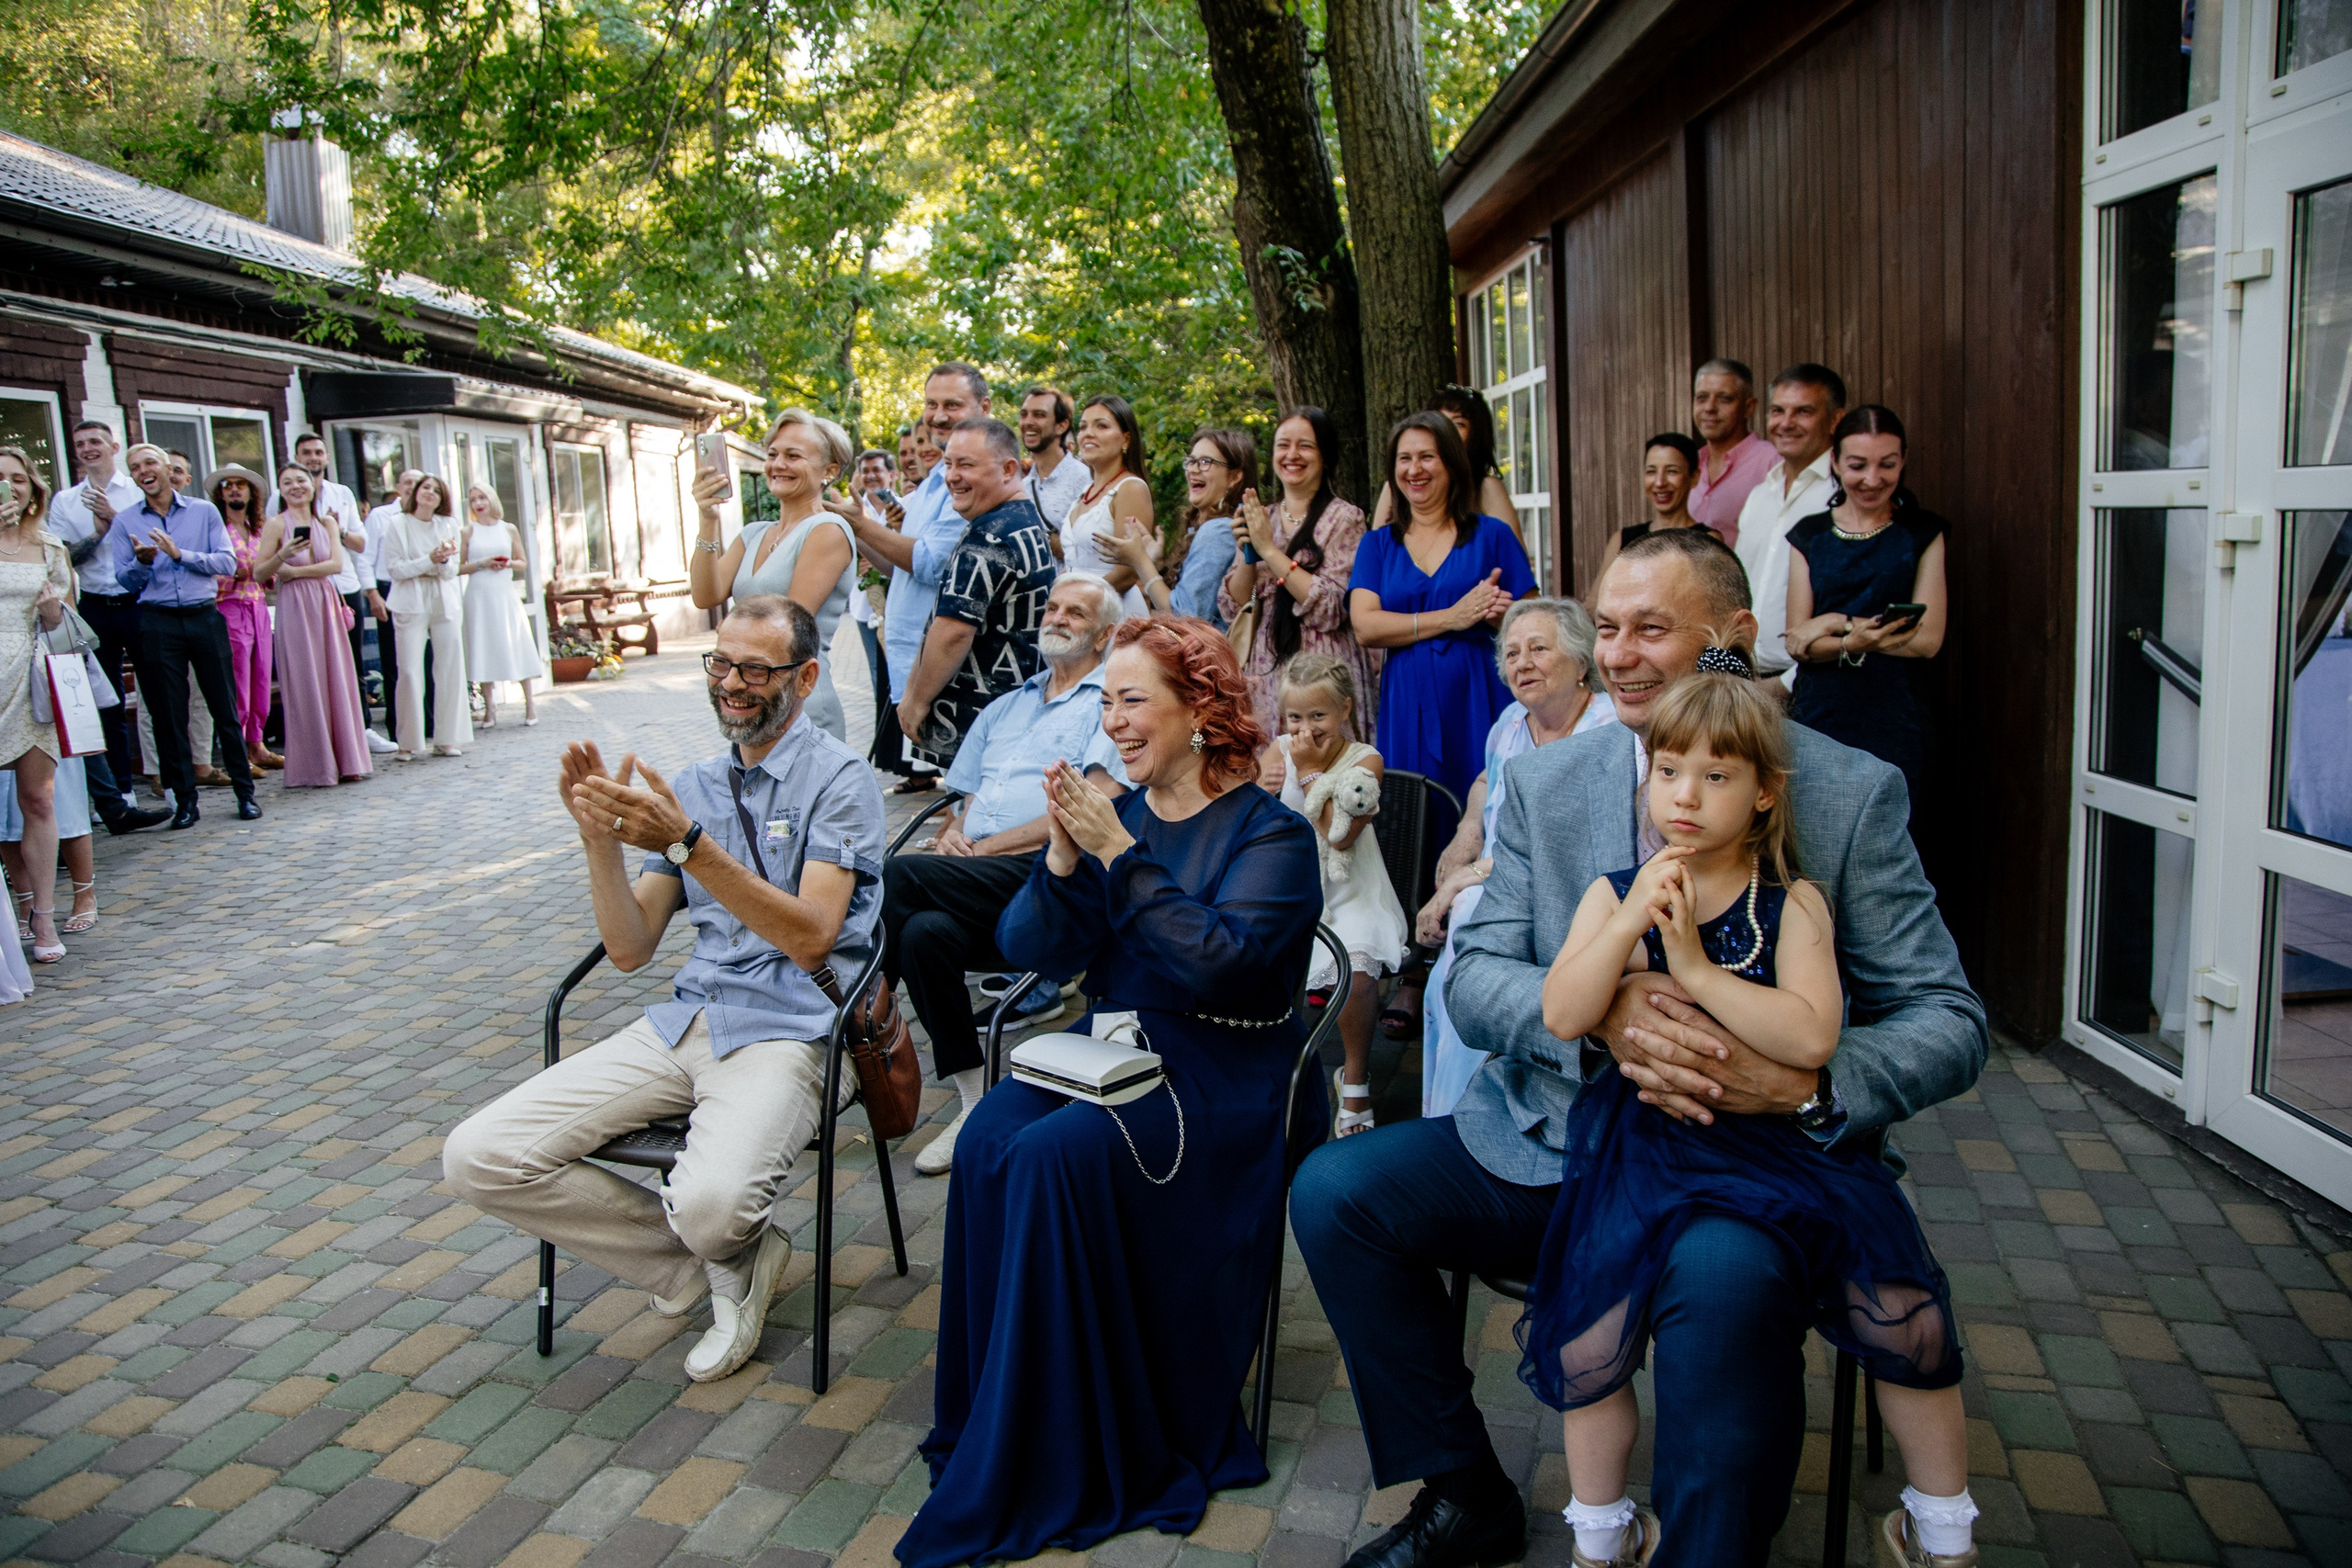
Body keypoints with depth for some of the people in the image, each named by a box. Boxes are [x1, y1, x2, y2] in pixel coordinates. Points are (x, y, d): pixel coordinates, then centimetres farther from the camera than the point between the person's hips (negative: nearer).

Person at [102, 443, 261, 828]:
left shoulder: (204, 511, 7)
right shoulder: (127, 524, 9)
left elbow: (227, 563, -3)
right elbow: (125, 580, 5)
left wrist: (181, 554, -14)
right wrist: (142, 562, -15)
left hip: (205, 617, -1)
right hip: (157, 623, 1)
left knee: (225, 708, 1)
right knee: (169, 715, 3)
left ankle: (245, 793, 8)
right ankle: (184, 799, 10)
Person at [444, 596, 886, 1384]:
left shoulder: (838, 778, -3)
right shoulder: (693, 785, 15)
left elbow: (811, 937, -17)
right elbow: (630, 949, 10)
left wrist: (688, 844, -23)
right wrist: (601, 840, -7)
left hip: (786, 1030, -6)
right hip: (682, 1021, 6)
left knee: (711, 1203, -34)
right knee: (479, 1158, -8)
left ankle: (727, 1254, 7)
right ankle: (711, 1265, 3)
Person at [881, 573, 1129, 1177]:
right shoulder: (1004, 708, 31)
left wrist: (984, 848, -9)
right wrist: (952, 831, 1)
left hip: (1048, 877, -6)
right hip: (975, 883, 6)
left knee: (903, 875, -27)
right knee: (927, 932, -28)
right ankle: (976, 1105, -19)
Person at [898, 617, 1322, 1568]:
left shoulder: (1271, 834, -6)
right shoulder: (1117, 812, 10)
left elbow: (1214, 961, -22)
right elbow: (1030, 950, 4)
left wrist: (1120, 856, -22)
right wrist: (1061, 857, -13)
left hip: (1215, 1085, -5)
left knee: (1053, 1154, -28)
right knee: (988, 1139, -23)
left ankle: (1052, 1472, -13)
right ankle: (988, 1428, -7)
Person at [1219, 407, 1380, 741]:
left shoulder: (1344, 519, -4)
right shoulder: (1262, 520, 11)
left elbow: (1331, 609, -15)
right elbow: (1231, 610, 8)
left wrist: (1269, 550, -14)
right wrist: (1247, 554, -8)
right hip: (1263, 676, 5)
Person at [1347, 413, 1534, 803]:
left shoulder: (1491, 535, 8)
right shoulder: (1377, 544, 12)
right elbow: (1365, 627, -4)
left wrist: (1498, 615, -19)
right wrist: (1451, 618, -12)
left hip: (1478, 699, -1)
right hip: (1408, 707, 1)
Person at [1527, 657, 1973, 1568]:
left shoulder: (1792, 903, -3)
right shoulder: (1613, 893, 3)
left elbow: (1811, 1037, -17)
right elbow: (1562, 1018, -11)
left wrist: (1697, 970, -19)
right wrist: (1633, 919, -20)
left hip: (1779, 1139, 0)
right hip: (1645, 1142, 1)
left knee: (1907, 1318, -8)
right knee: (1587, 1345, -8)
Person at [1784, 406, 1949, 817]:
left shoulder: (1922, 533, 7)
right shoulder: (1809, 535, 10)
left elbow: (1927, 640, -2)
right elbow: (1796, 641, 1)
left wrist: (1839, 621, -7)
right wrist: (1852, 644, -18)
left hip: (1892, 722, -1)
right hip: (1817, 716, 1)